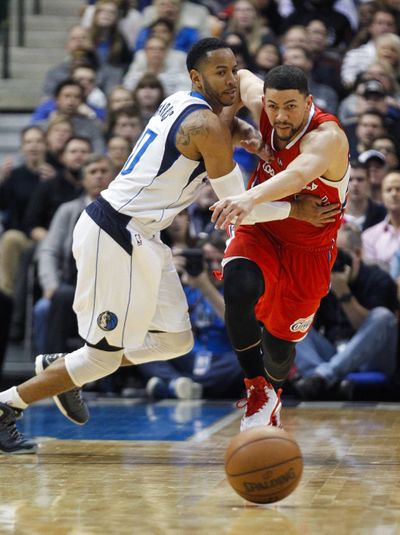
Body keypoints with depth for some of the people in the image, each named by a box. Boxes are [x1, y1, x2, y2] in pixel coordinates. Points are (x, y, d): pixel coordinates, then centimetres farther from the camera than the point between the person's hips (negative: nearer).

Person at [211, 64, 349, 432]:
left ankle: (272, 391, 45)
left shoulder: (327, 137, -32)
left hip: (307, 249, -3)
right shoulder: (263, 107, -15)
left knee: (279, 342, 7)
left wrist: (251, 197, -72)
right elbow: (243, 78, 10)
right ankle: (258, 389, -12)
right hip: (260, 231, 3)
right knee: (239, 290, -30)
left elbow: (299, 174, -55)